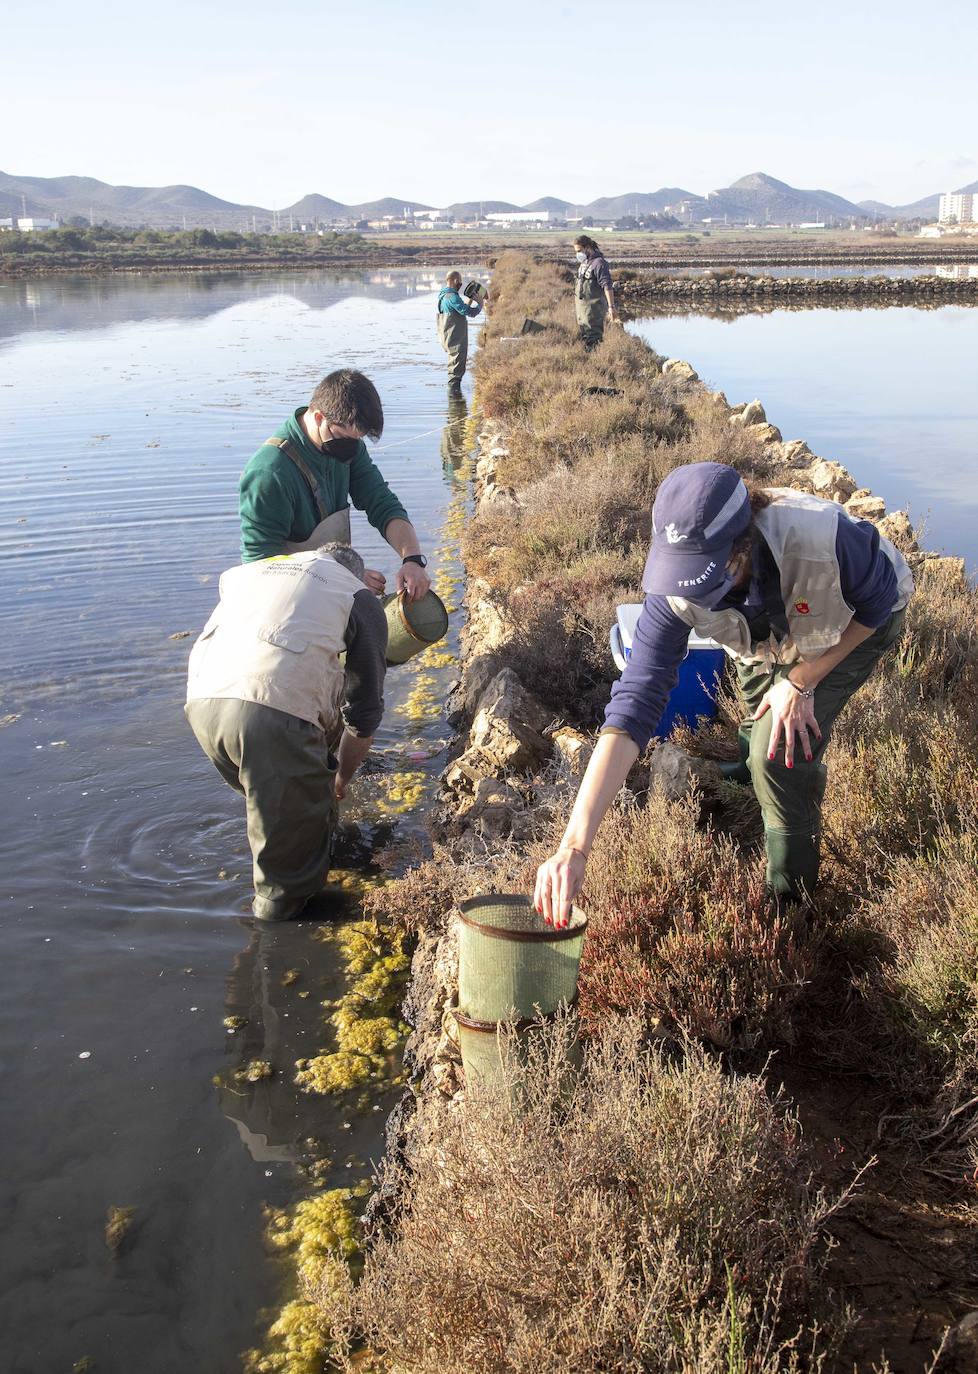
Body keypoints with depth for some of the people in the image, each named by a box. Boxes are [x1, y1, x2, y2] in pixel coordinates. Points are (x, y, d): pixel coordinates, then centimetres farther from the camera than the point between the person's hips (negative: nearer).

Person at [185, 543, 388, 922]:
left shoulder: (245, 572, 34)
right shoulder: (360, 599, 21)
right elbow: (364, 709, 20)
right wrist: (342, 777, 35)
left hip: (202, 701, 6)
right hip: (276, 713, -6)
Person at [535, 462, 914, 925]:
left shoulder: (822, 537, -46)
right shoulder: (677, 590, -38)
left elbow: (880, 601, -22)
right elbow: (634, 702, -43)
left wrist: (802, 679, -23)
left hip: (856, 626, -3)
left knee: (779, 751, -15)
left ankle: (792, 900, 6)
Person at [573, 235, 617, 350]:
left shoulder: (598, 263, -15)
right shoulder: (584, 262, 13)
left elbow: (607, 286, -20)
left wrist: (611, 307, -25)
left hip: (593, 308, -9)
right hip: (582, 308, 9)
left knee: (593, 337, -8)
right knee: (585, 336, 15)